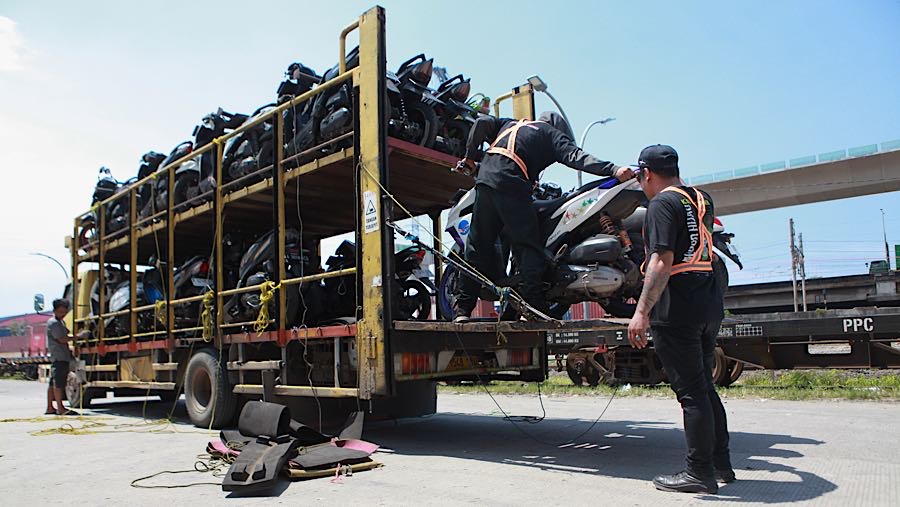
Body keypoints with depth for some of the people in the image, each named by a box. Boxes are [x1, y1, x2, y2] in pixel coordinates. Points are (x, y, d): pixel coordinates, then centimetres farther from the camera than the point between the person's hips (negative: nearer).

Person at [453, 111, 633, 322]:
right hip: (511, 185, -5)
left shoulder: (510, 124, 33)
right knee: (528, 246, -2)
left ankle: (463, 307, 9)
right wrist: (614, 170, -7)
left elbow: (482, 122, 18)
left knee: (478, 246, 8)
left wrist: (470, 156, 22)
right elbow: (574, 157, 1)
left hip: (485, 179, 5)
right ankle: (531, 303, -12)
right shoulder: (552, 134, 17)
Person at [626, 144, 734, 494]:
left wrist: (642, 311, -23)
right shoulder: (702, 200, 16)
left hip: (678, 305, -9)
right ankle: (720, 463, 25)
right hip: (710, 304, 9)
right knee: (704, 386, 17)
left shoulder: (663, 203, -10)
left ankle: (700, 472, 5)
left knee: (690, 391, -3)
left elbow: (662, 261, -20)